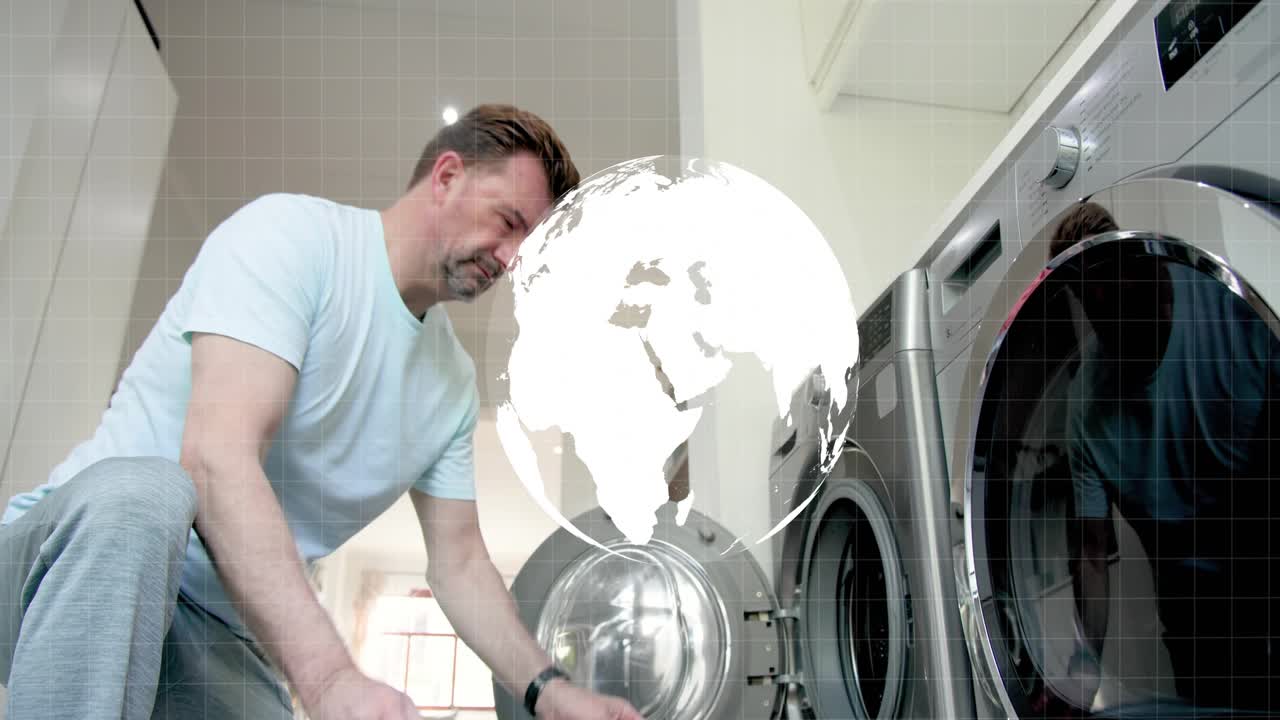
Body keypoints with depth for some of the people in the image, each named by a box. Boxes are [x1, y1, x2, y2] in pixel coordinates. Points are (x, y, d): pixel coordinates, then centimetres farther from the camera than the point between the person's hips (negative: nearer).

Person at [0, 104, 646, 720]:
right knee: (142, 492, -38)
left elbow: (458, 562, 12)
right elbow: (218, 458, -28)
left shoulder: (454, 380, 8)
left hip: (226, 641, 5)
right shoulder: (291, 232, -14)